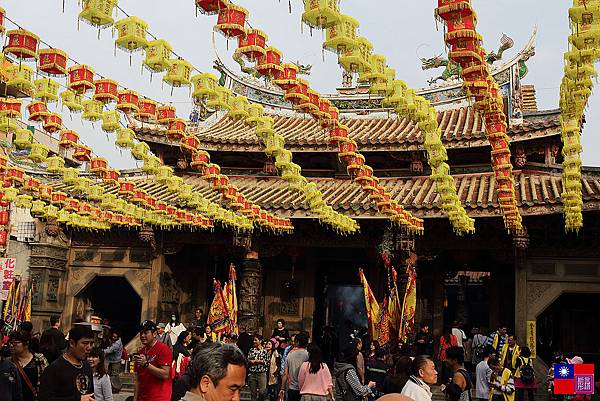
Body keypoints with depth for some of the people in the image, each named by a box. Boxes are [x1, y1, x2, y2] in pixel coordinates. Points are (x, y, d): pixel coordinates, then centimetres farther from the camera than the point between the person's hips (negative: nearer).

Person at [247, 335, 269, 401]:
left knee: (262, 392, -9)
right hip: (252, 373, 3)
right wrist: (251, 361, -9)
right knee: (253, 392, 6)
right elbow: (247, 360, 11)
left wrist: (259, 361, -11)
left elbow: (267, 362, 0)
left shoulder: (264, 351, 0)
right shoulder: (251, 350, 9)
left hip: (262, 373, -3)